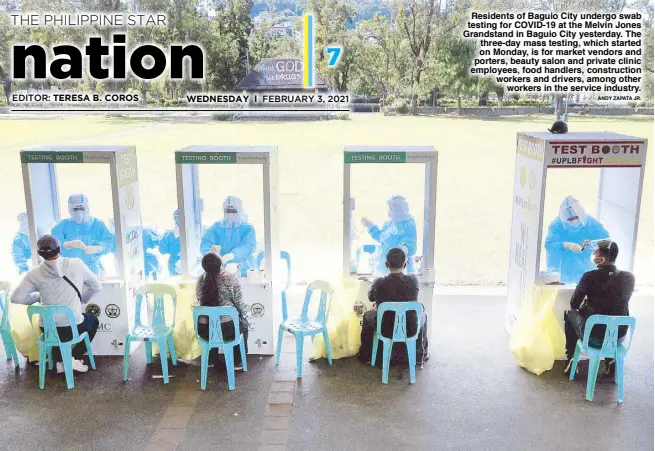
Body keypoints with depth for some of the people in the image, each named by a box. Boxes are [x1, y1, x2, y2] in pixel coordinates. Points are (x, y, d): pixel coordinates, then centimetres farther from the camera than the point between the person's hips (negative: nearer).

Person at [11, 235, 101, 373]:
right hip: (73, 328, -2)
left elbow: (16, 298, -4)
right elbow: (96, 287, 1)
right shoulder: (77, 264, -10)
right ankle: (75, 357, 16)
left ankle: (59, 361, 26)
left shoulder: (34, 273, -8)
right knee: (93, 320, 32)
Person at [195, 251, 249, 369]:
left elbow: (200, 300, 11)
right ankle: (237, 362, 33)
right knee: (243, 324, 30)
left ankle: (211, 360, 45)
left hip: (204, 330, 4)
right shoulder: (232, 278, -14)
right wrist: (244, 313, 12)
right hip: (227, 329, -4)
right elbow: (239, 303, -8)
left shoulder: (201, 279, -2)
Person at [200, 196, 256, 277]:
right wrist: (211, 251, -27)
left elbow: (248, 246, -14)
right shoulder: (217, 227, 11)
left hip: (243, 271, -2)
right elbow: (205, 243, -2)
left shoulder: (247, 229, 4)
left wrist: (229, 256, -33)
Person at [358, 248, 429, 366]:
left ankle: (366, 355, 41)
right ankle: (421, 355, 44)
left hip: (386, 330, 0)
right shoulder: (413, 280, -16)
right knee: (422, 316, 34)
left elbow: (371, 298, 3)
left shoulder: (379, 283, -19)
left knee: (368, 316, 32)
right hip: (410, 330, 1)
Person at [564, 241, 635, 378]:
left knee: (570, 314, 27)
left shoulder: (590, 277, -15)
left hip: (593, 335, -4)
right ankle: (610, 359, 30)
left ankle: (571, 360, 24)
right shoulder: (629, 278, -4)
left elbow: (574, 304, -4)